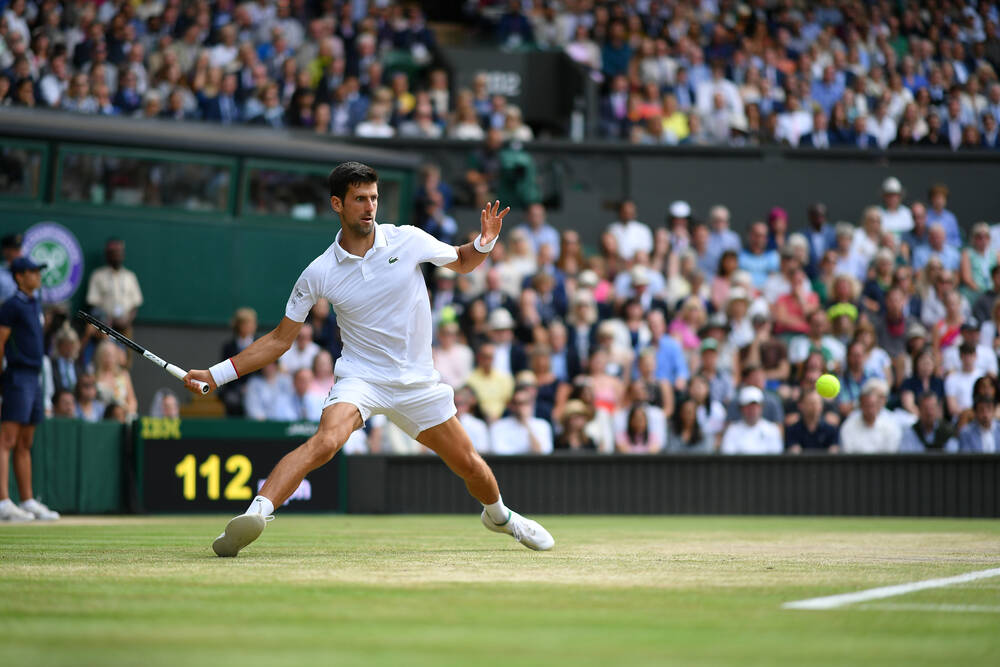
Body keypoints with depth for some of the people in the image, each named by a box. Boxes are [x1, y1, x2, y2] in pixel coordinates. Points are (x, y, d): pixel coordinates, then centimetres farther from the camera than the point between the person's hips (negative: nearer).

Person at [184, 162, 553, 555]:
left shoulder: (409, 240, -4)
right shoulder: (319, 274, -6)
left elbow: (462, 263, 14)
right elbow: (280, 339, 2)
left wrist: (484, 243, -9)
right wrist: (216, 374, -4)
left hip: (416, 382, 3)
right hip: (360, 378, -2)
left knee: (469, 465, 9)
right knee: (325, 441, -33)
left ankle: (498, 515, 42)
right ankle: (255, 514, -42)